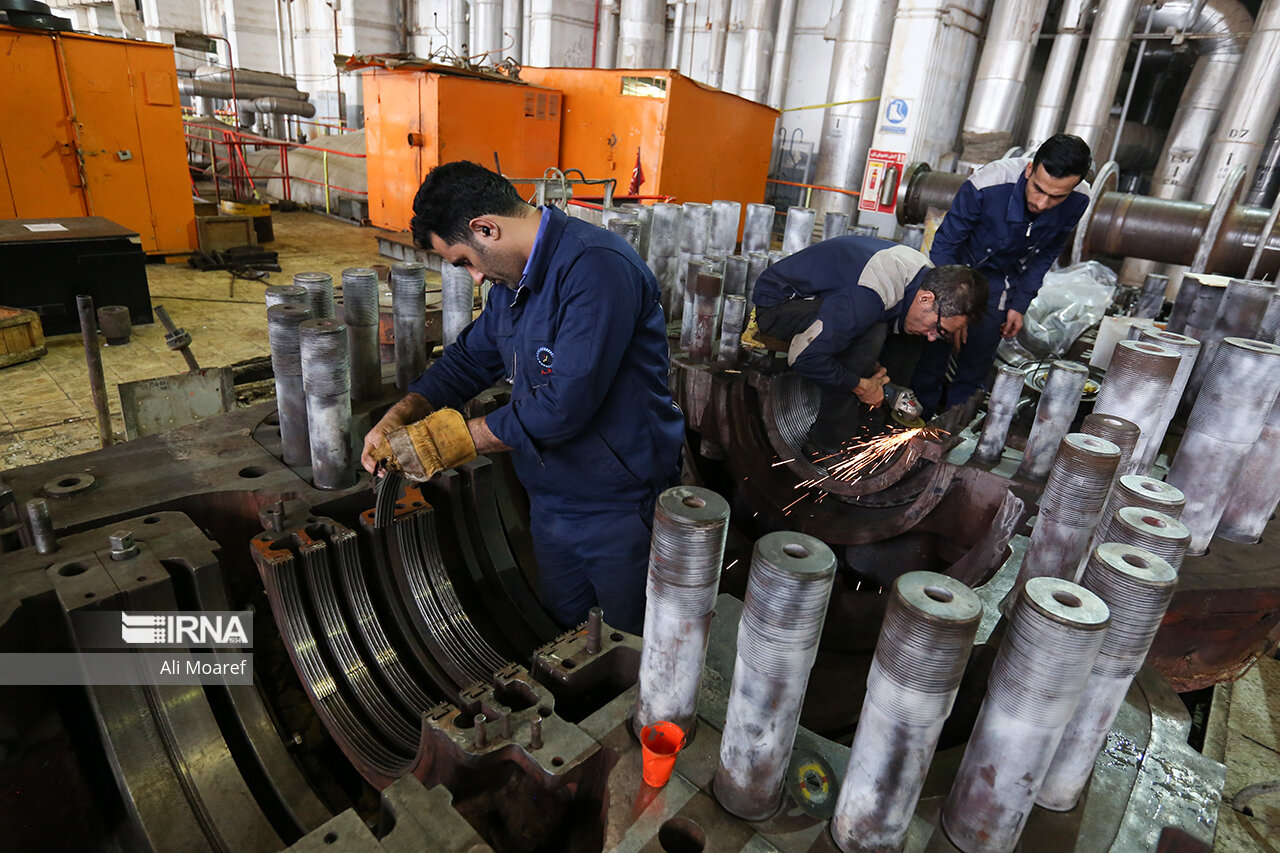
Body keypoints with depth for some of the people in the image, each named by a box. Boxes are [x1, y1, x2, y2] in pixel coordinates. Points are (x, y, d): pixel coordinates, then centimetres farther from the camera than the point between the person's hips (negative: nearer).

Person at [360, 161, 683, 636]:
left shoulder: (596, 267, -24)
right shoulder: (512, 278, 8)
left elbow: (565, 403, -30)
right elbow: (469, 357, 16)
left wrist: (453, 440, -21)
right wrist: (399, 418, 2)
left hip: (622, 511, -8)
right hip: (552, 503, 8)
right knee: (560, 634, 24)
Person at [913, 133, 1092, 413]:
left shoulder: (1077, 201, -21)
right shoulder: (984, 186, -35)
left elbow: (1047, 252, -1)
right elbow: (944, 244, -22)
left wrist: (1020, 304, -3)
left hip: (1001, 278, 3)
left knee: (979, 355, 3)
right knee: (937, 337, -4)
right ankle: (923, 409, 16)